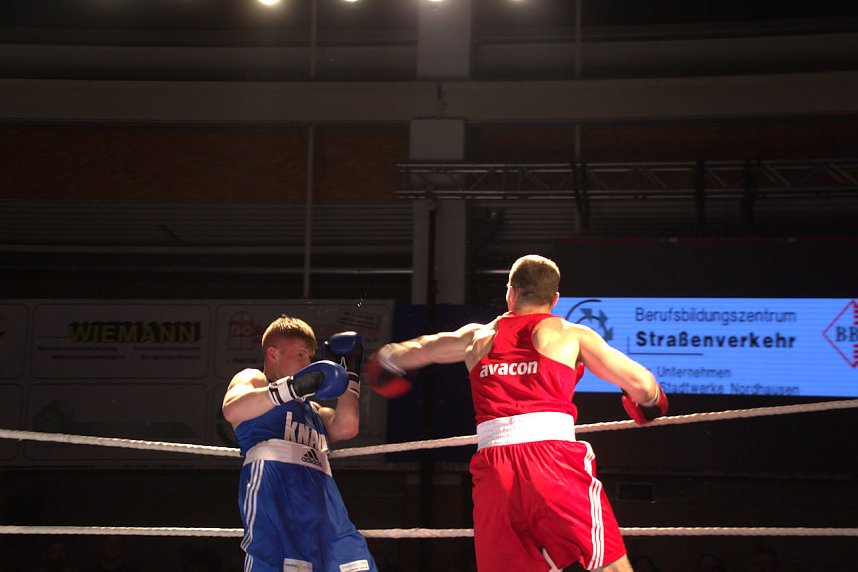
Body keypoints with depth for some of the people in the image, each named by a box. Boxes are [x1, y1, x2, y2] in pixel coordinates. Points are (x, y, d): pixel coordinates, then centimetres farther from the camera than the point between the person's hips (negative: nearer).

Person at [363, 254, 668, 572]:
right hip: (553, 455, -3)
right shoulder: (570, 334, 13)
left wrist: (383, 362, 61)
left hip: (492, 465, 3)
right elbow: (640, 383, 13)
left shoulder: (477, 336, 23)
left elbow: (418, 350, 39)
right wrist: (649, 402, 37)